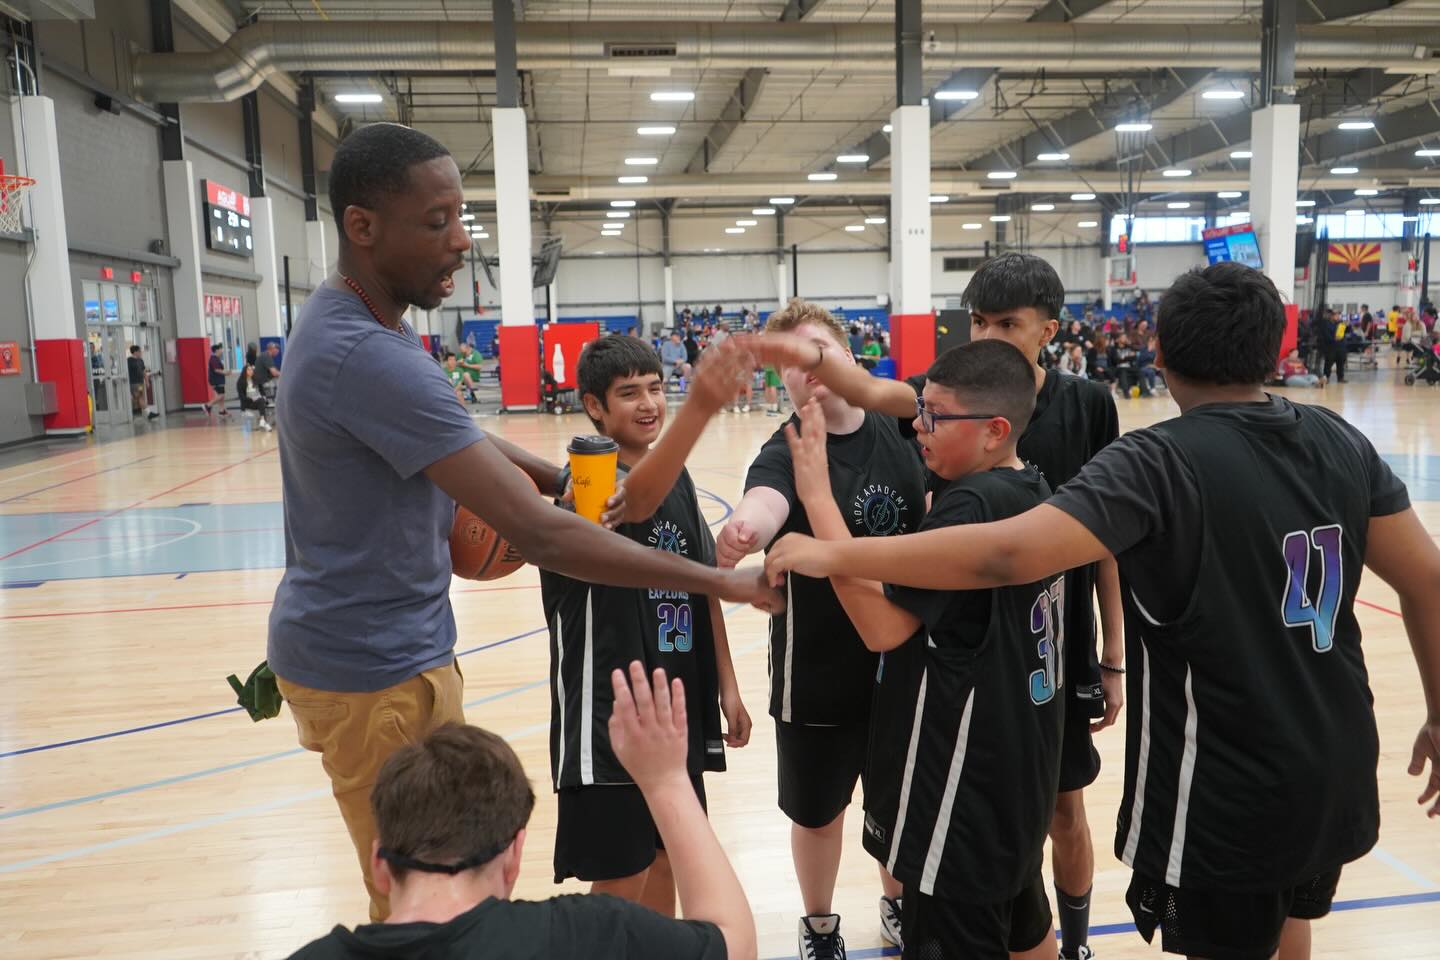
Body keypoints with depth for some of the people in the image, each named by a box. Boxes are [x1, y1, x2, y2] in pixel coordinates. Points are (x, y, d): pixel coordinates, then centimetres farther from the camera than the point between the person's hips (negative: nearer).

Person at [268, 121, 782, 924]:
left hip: (380, 643, 10)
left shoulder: (356, 321, 5)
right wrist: (722, 581, -28)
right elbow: (538, 533, -33)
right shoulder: (368, 356, -30)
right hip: (375, 666, -10)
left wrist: (570, 479, 2)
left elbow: (451, 435, 18)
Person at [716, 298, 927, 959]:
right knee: (818, 810, 15)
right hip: (817, 670, -3)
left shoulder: (899, 433, -4)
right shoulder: (785, 452, -17)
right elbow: (763, 504, -41)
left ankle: (896, 906, 49)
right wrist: (740, 533, -63)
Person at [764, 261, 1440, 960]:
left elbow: (1006, 554, -33)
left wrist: (833, 556, -27)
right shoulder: (1340, 442, -2)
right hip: (1335, 772, 6)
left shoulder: (1157, 462, -22)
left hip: (1224, 794, -6)